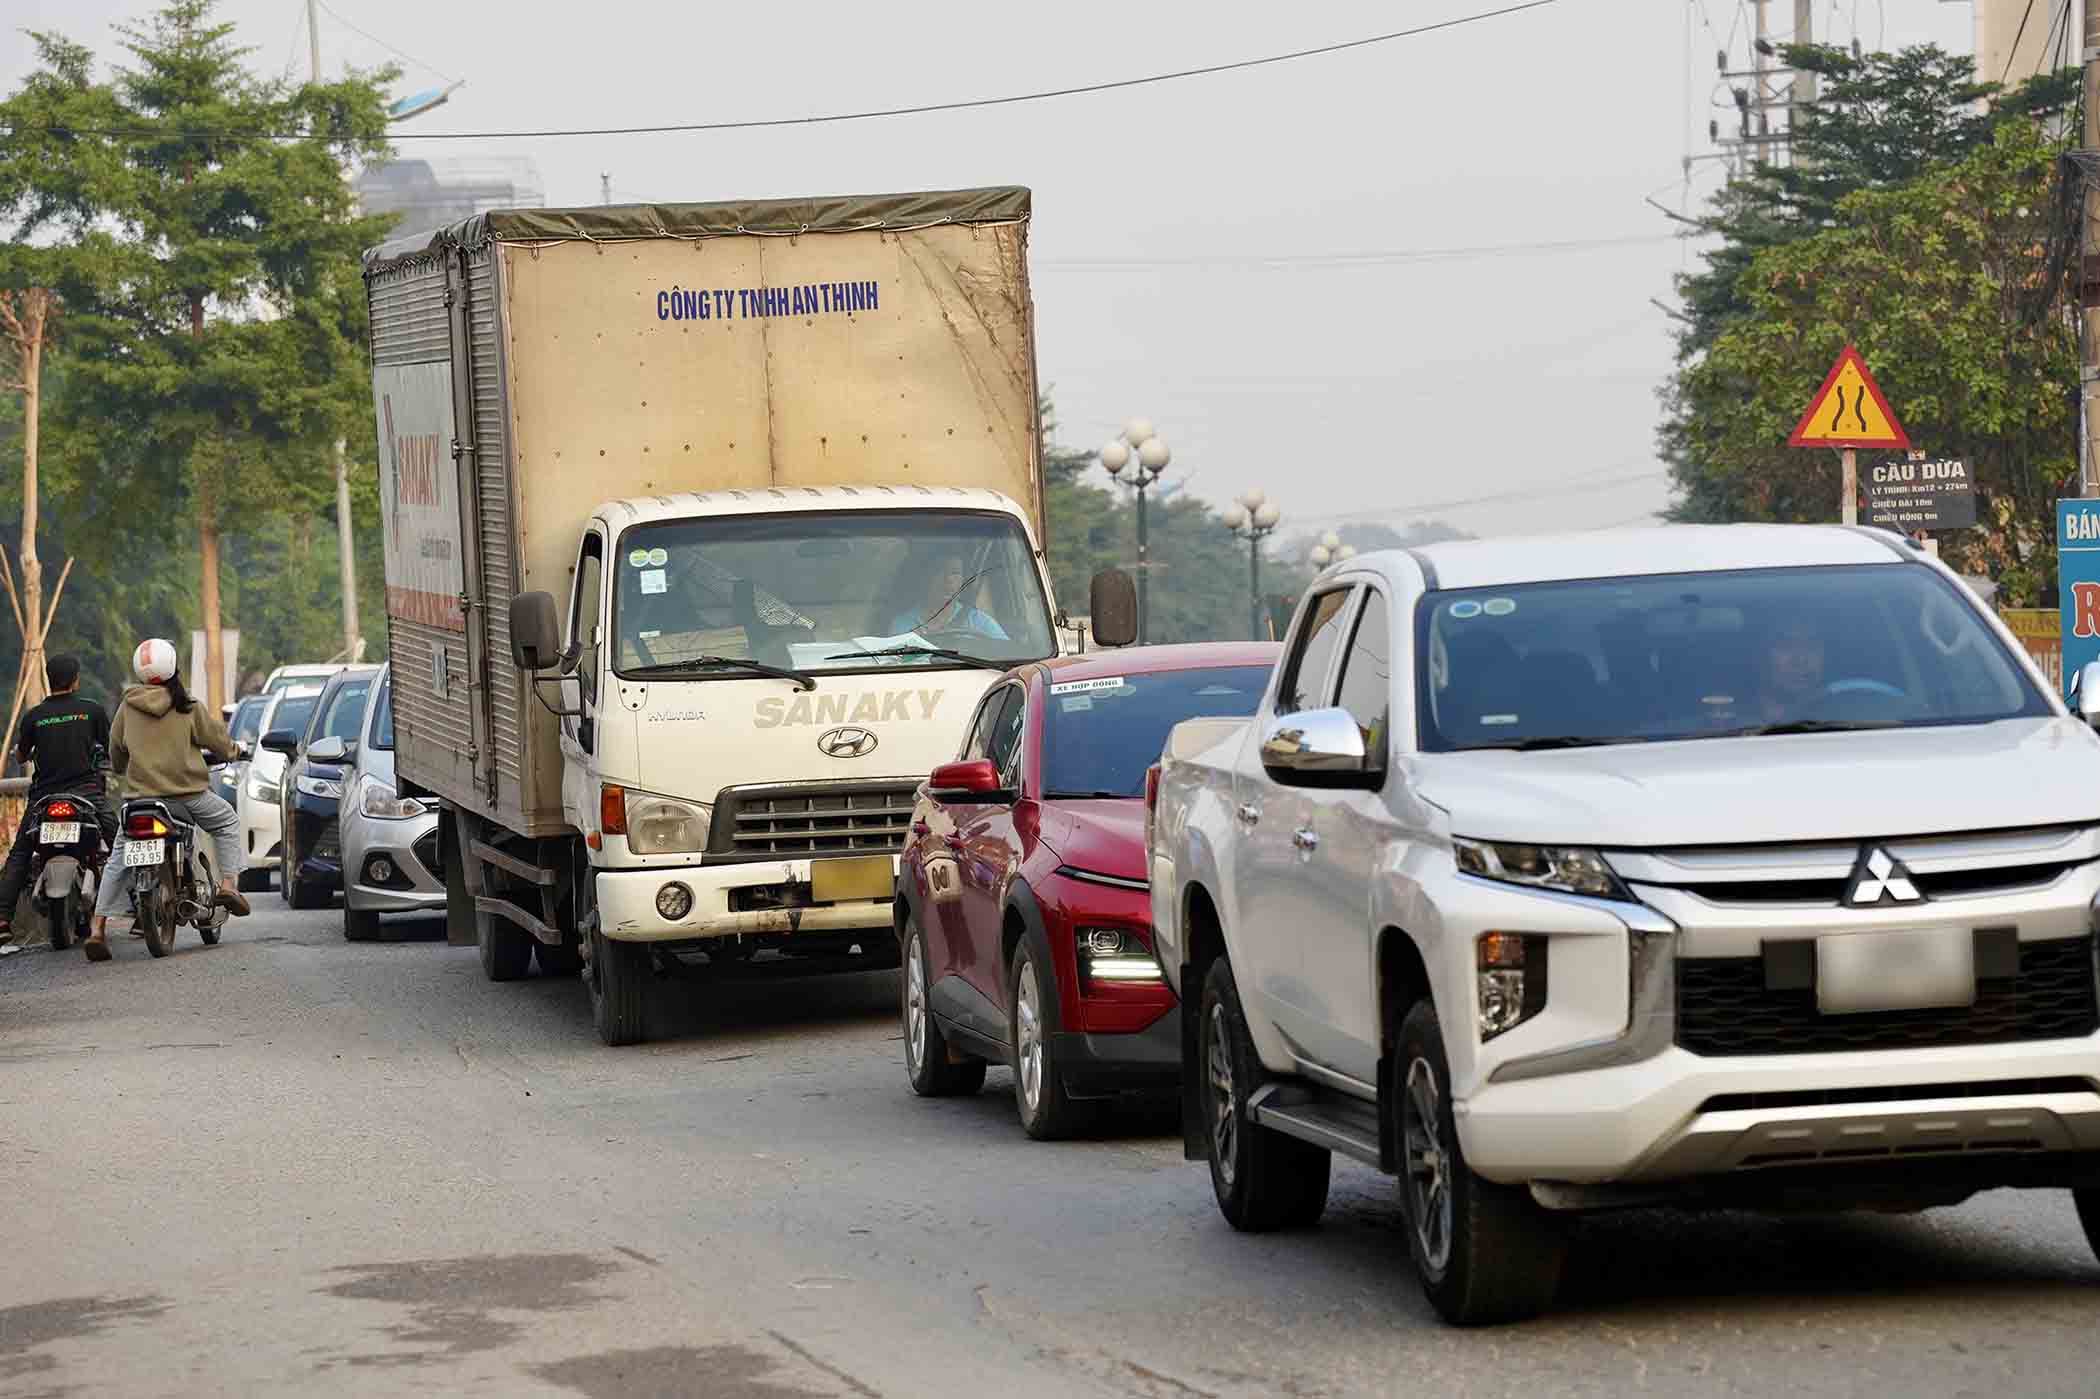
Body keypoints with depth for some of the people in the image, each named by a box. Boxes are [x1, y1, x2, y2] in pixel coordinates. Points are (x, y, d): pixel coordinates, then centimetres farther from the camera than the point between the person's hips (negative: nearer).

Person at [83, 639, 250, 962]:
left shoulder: (128, 707, 3)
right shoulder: (189, 708, -4)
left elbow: (116, 753, 13)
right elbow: (218, 740, 4)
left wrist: (123, 770, 36)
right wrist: (233, 751, 27)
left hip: (140, 794, 2)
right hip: (188, 792, -2)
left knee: (118, 861, 9)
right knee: (227, 824, 24)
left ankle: (98, 929, -2)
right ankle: (229, 884, 8)